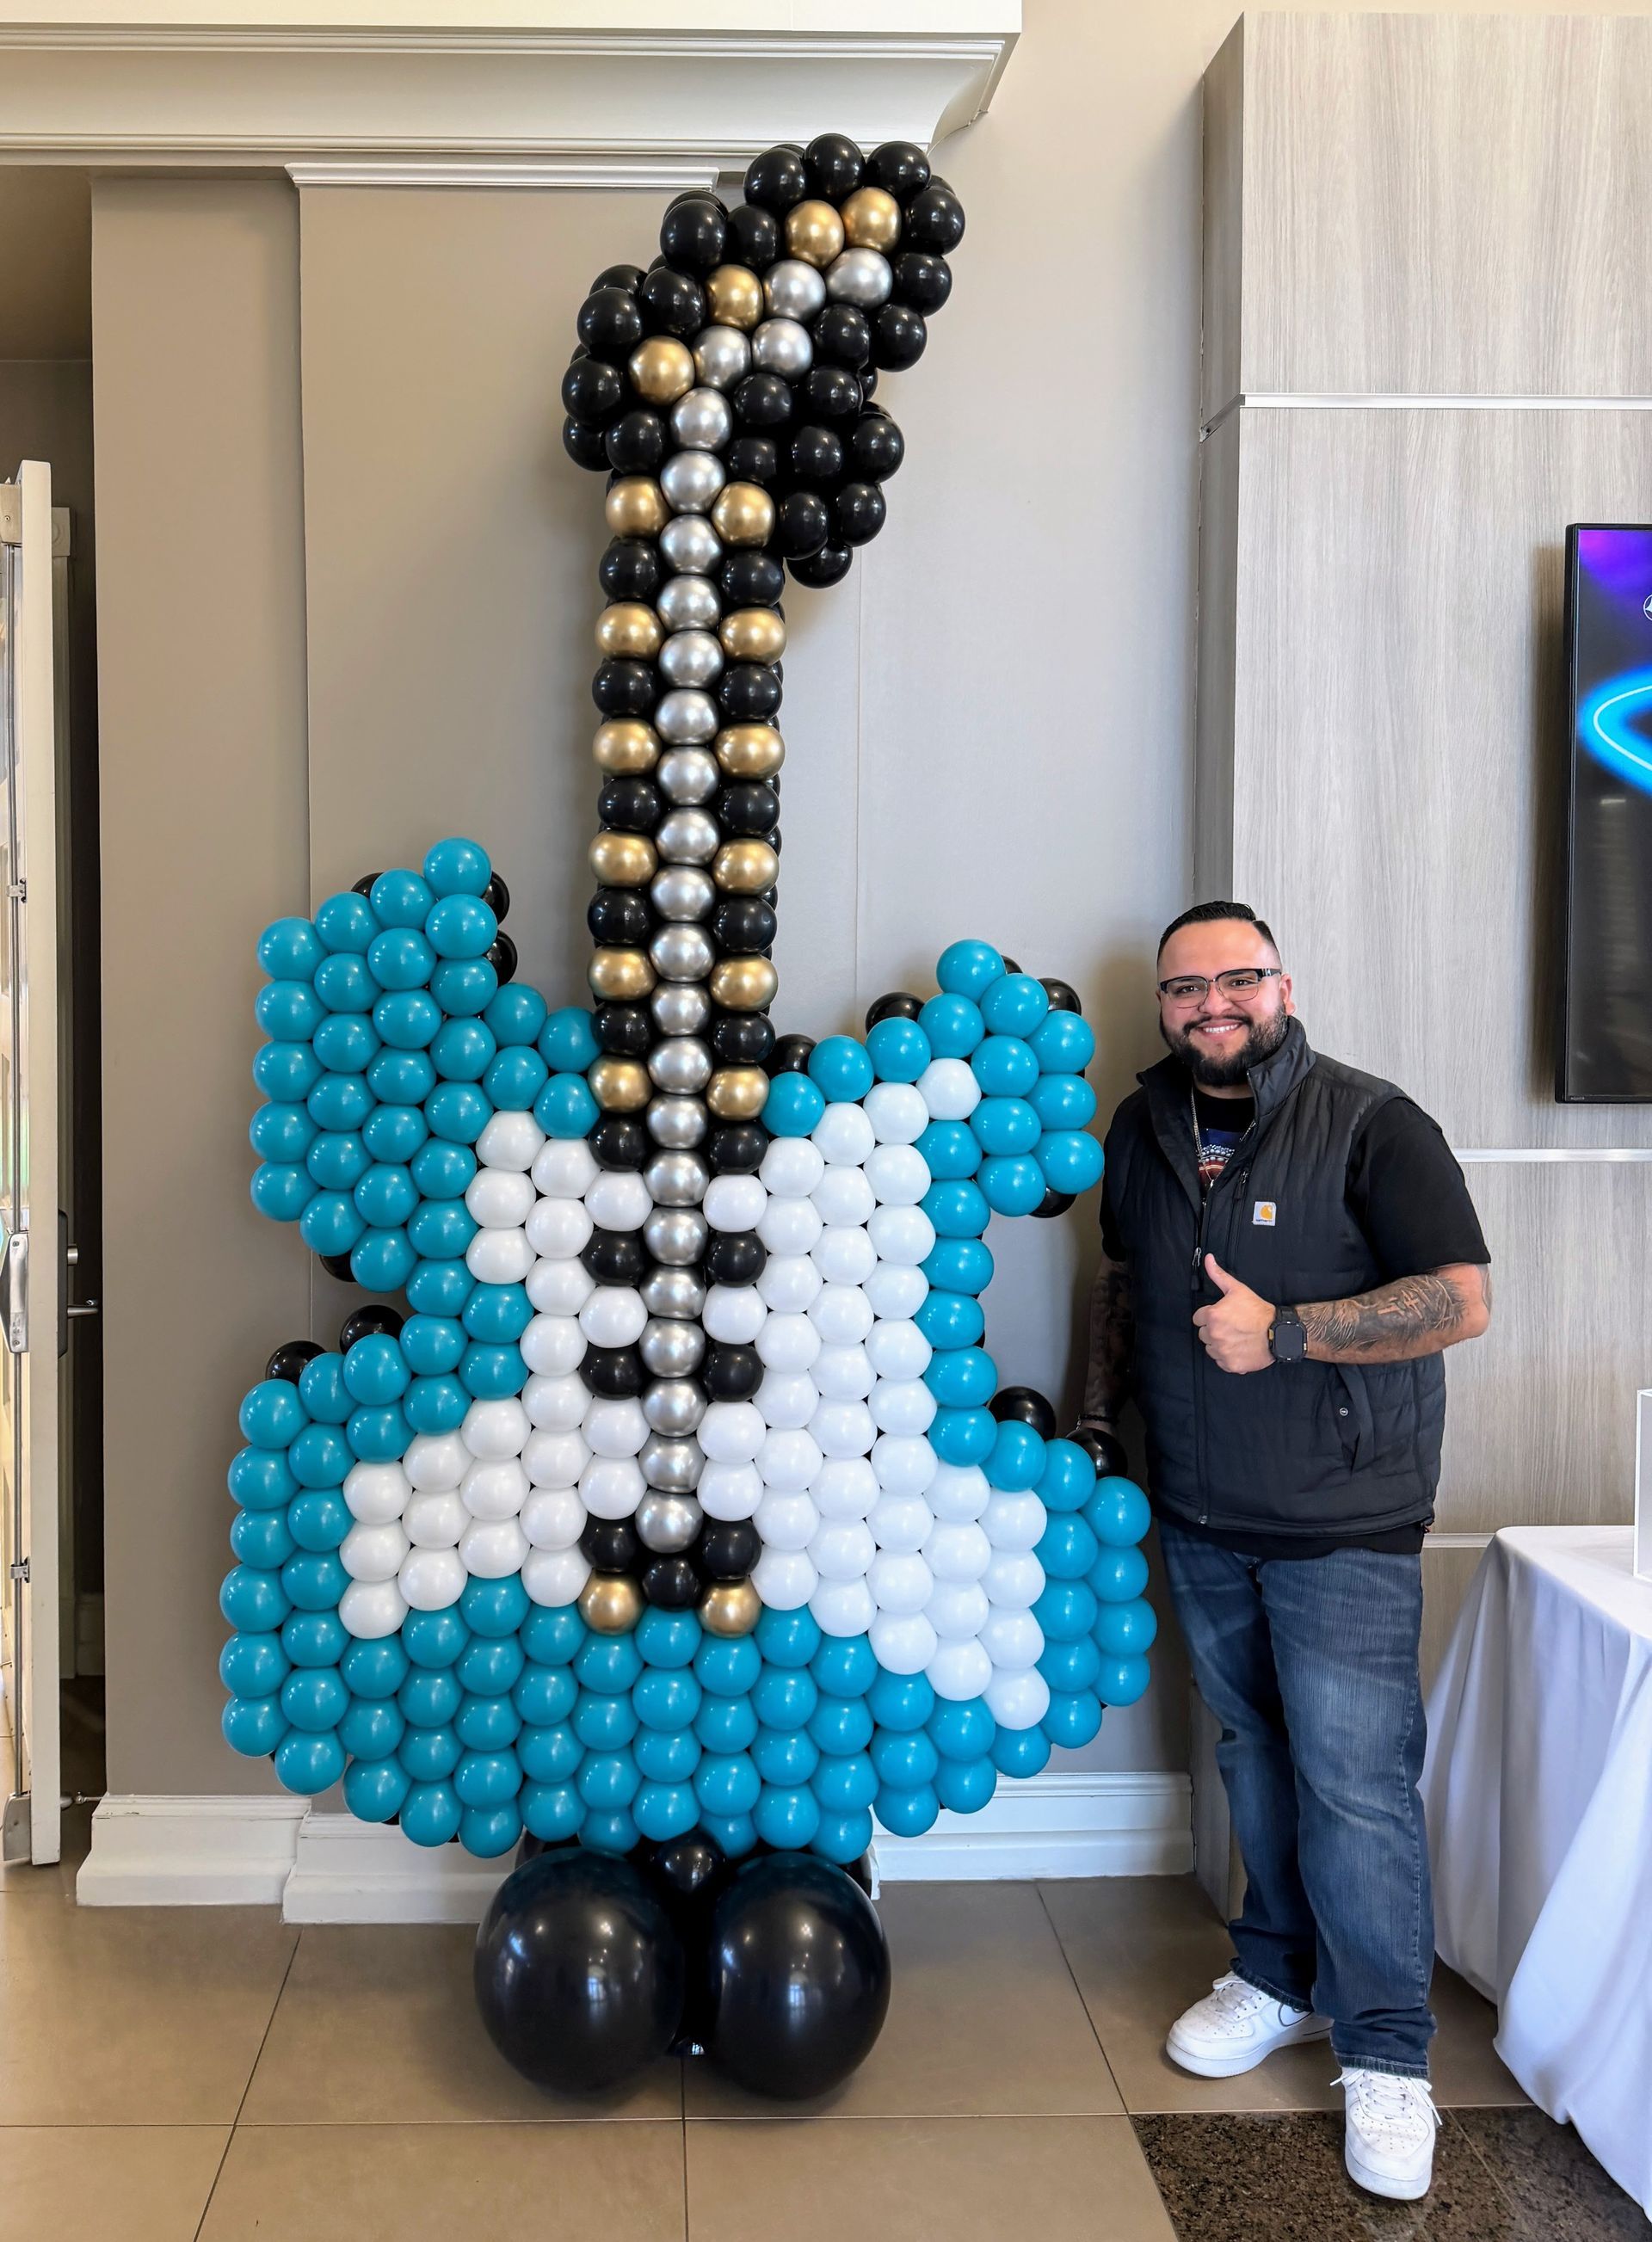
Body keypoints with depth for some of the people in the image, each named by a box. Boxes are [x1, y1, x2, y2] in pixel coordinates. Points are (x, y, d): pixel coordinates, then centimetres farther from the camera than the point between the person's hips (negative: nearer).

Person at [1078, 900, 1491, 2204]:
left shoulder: (1372, 1125, -12)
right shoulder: (1143, 1133, 6)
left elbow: (1463, 1300, -18)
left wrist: (1283, 1332, -23)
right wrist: (1096, 1416, 15)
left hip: (1343, 1525, -5)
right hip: (1200, 1516, 5)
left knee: (1354, 1777, -3)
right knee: (1254, 1753, 15)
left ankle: (1386, 2052, 13)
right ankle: (1281, 1977, 33)